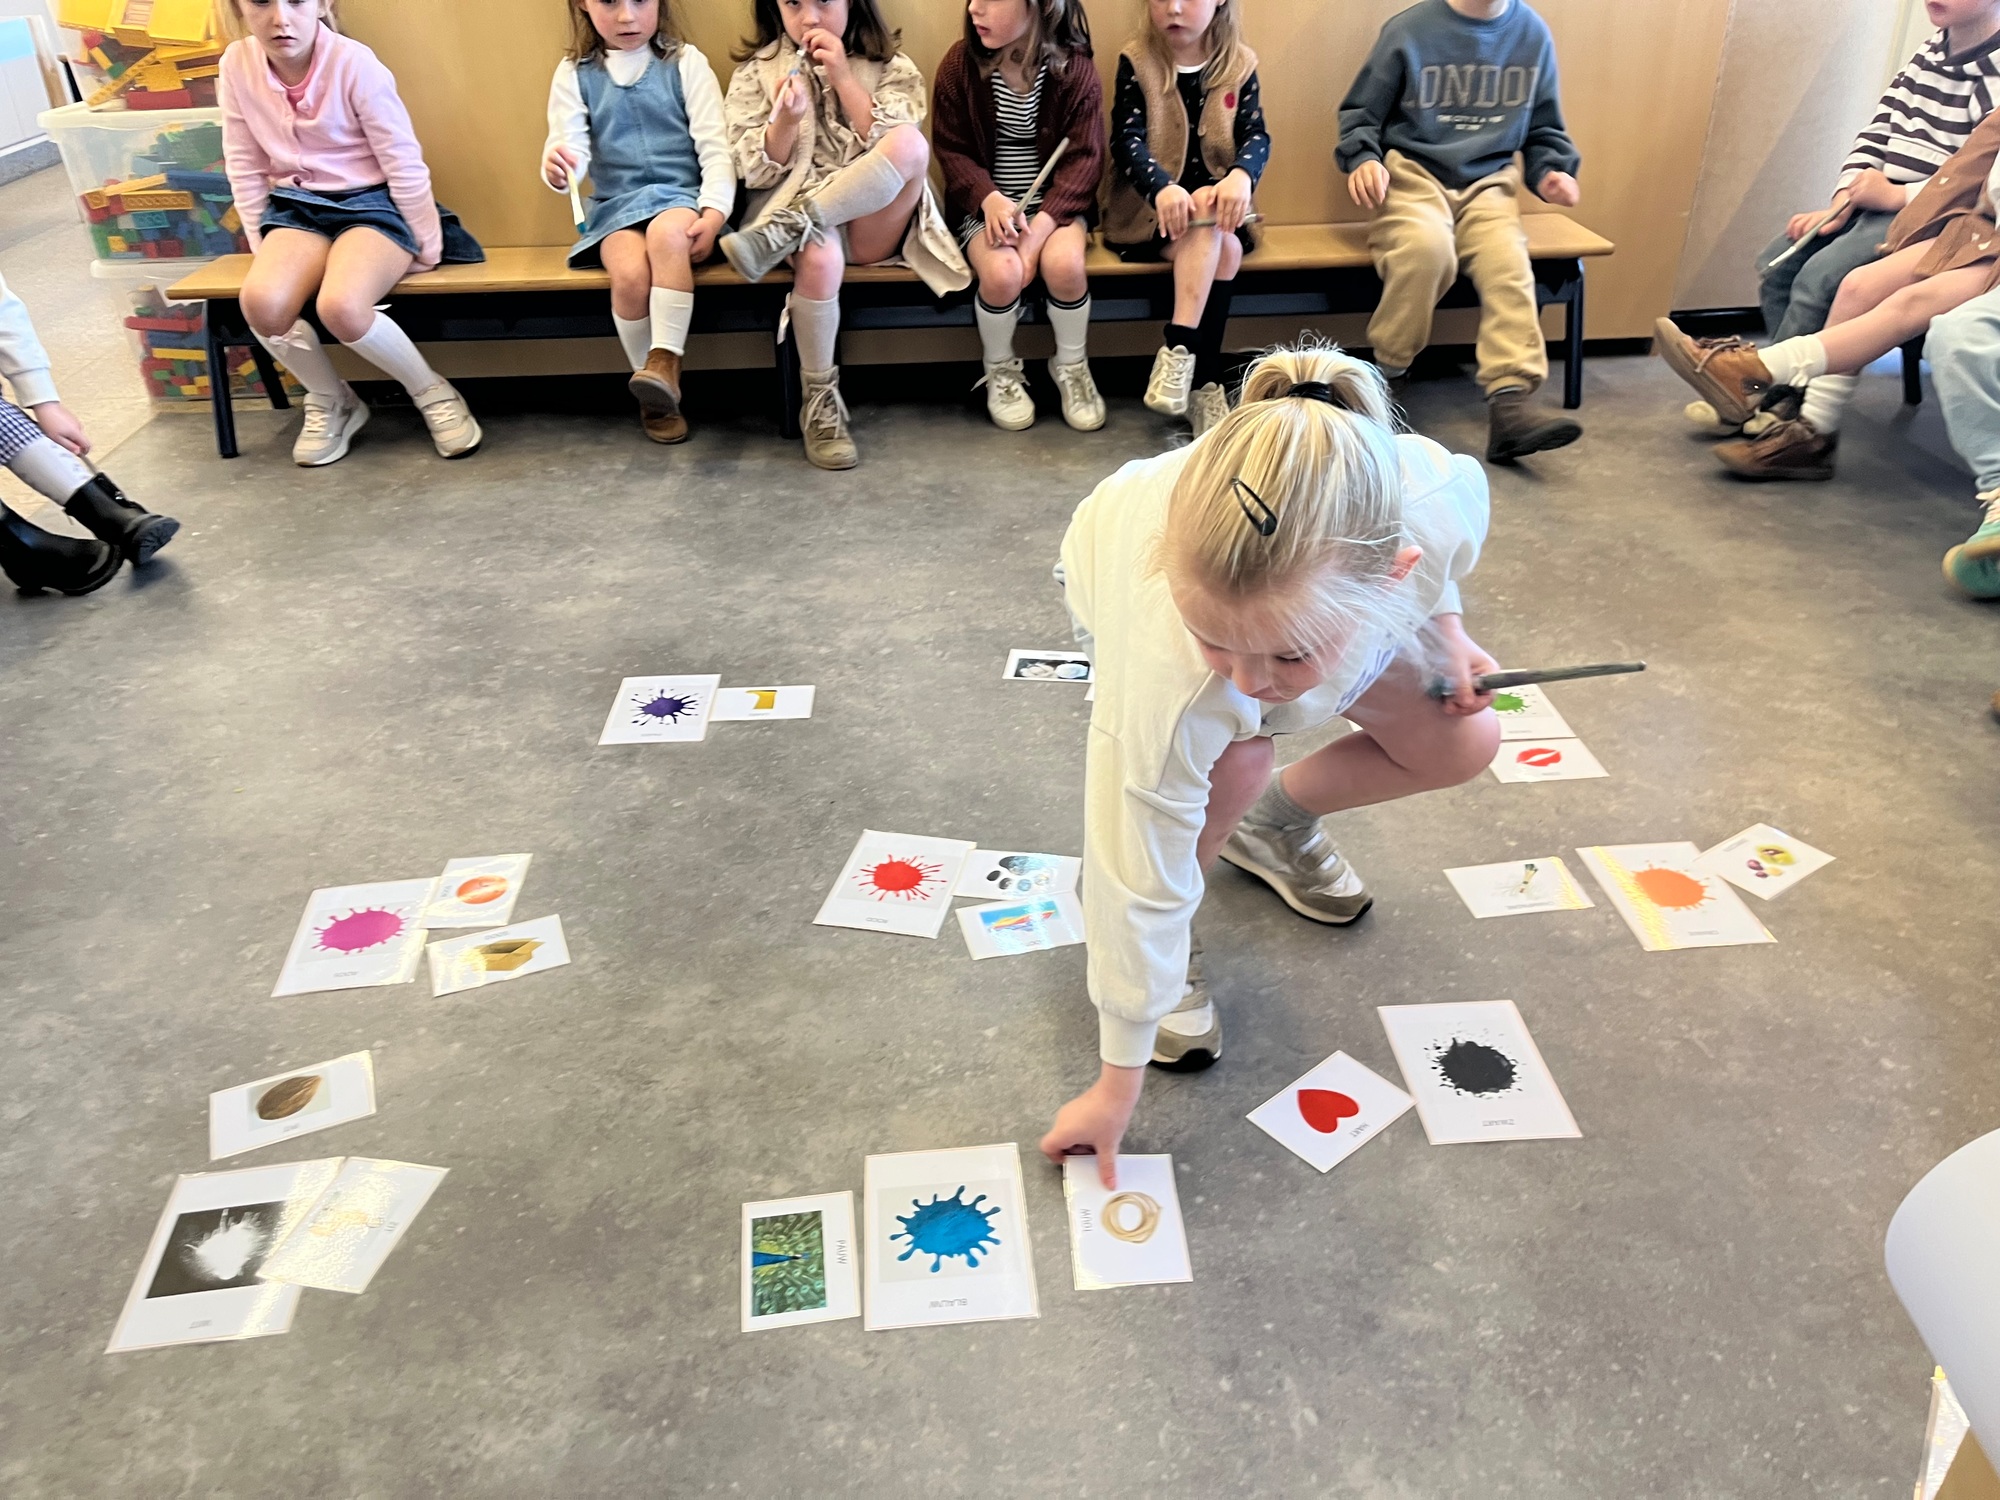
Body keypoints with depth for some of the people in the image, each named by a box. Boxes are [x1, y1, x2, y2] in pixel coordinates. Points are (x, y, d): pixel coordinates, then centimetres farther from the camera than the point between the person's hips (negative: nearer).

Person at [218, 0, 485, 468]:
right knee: (262, 302, -26)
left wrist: (427, 248, -8)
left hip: (372, 202, -4)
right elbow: (245, 166, 7)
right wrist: (263, 245, 7)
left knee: (341, 306, -33)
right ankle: (331, 401, 2)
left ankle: (431, 391, -6)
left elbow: (404, 162, -11)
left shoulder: (354, 63, -16)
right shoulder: (237, 65, -3)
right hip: (298, 205, 4)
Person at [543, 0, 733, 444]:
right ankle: (656, 392, -12)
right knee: (629, 272, -29)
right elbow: (571, 147, -3)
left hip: (681, 195, -1)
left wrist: (713, 214, -18)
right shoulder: (574, 73, 8)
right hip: (615, 205, 1)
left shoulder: (686, 62, 3)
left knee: (668, 232, -37)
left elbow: (716, 148, -2)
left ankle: (665, 359, -35)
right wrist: (557, 169, -28)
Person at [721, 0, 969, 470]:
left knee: (912, 144, -30)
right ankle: (820, 400, -21)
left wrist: (843, 79, -11)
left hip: (871, 222, 1)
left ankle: (782, 232, -28)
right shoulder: (756, 71, 8)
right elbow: (756, 173, 0)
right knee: (819, 257, -38)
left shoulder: (890, 68, 8)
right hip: (796, 205, -1)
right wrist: (787, 118, -18)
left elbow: (894, 149, -6)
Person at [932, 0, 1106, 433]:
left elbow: (1083, 159, -9)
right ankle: (1001, 371, 1)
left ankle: (1072, 366, -1)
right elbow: (951, 150, -2)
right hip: (985, 204, 0)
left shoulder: (1075, 69, -8)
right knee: (1001, 271, -30)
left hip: (1054, 203, 0)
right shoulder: (960, 64, -6)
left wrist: (1040, 226, -23)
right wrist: (989, 198, -22)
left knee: (1065, 264, -30)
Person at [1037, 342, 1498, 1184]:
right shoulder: (1166, 684, -47)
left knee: (1461, 745, -2)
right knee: (1234, 762, -30)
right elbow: (1144, 888, -33)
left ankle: (1275, 823, 24)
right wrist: (1117, 1082, -22)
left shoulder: (1444, 497, -40)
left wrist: (1446, 628, -12)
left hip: (1311, 578, 4)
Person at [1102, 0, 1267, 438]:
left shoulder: (1239, 64, 4)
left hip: (1217, 206, 3)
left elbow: (1257, 135, -7)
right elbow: (1127, 140, -15)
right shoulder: (1136, 61, -3)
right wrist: (1162, 187, -36)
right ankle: (1203, 380, -31)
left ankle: (1178, 351, -24)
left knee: (1226, 249, -31)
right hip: (1148, 206, -3)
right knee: (1220, 249, -31)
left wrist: (1242, 175, -32)